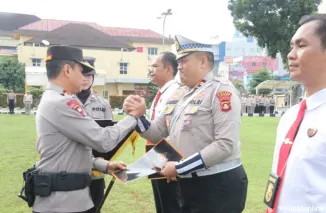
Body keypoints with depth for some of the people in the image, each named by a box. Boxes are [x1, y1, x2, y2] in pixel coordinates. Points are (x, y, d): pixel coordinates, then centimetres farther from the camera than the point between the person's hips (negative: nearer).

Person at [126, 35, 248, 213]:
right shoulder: (178, 94, 11)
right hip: (187, 184, 7)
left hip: (219, 186, -7)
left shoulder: (221, 90, -13)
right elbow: (158, 134, 16)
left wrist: (180, 168, -20)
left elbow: (226, 145, -22)